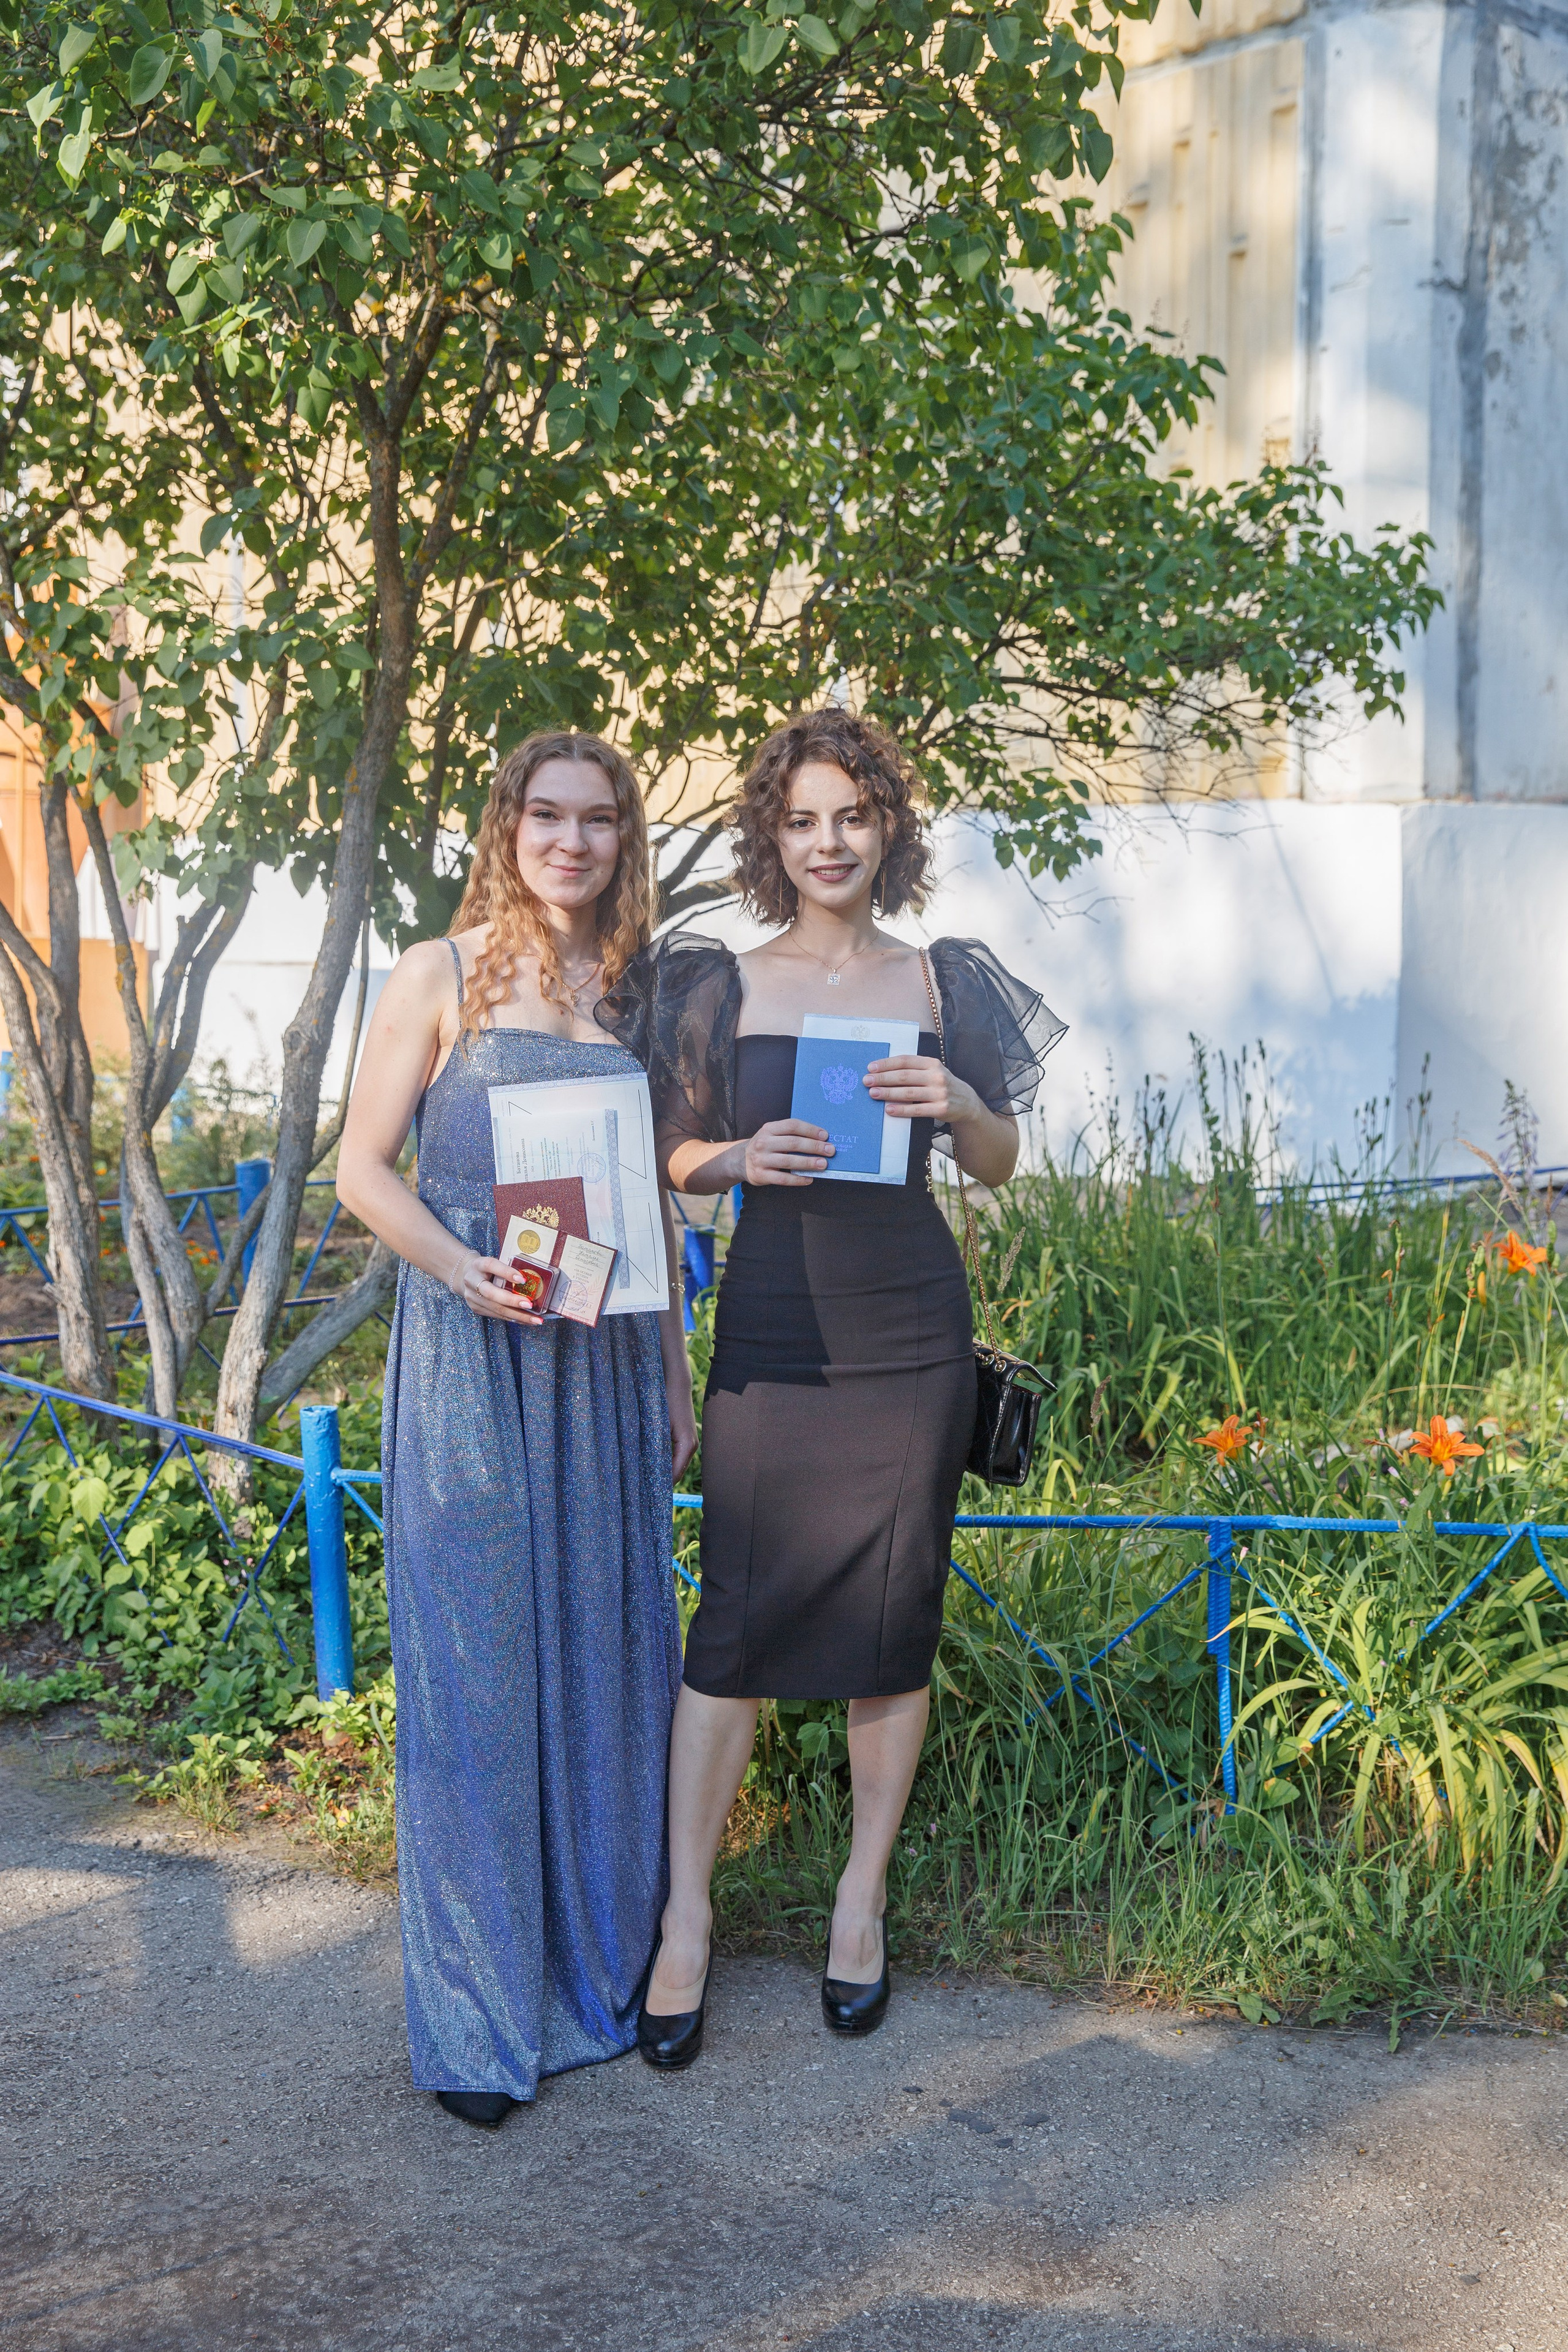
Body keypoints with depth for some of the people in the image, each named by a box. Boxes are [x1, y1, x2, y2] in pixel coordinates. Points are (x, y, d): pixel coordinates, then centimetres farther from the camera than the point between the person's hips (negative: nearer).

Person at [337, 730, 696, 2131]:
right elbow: (364, 1168, -3)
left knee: (610, 1654, 10)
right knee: (477, 1670, 0)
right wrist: (467, 1270, -20)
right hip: (473, 1358, -4)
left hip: (607, 1360, 4)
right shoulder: (444, 979, -2)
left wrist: (675, 1377, 14)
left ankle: (605, 1968, 26)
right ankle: (476, 2018, 13)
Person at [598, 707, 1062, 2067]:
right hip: (771, 1330, -1)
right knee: (737, 1614, -2)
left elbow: (1002, 1170, 11)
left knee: (894, 1620, 7)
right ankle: (688, 1914, 10)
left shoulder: (941, 984, 7)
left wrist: (958, 1107, -10)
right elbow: (675, 1158, 8)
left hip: (908, 1336, 1)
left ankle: (864, 1897, 22)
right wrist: (745, 1157, -13)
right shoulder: (723, 985, 5)